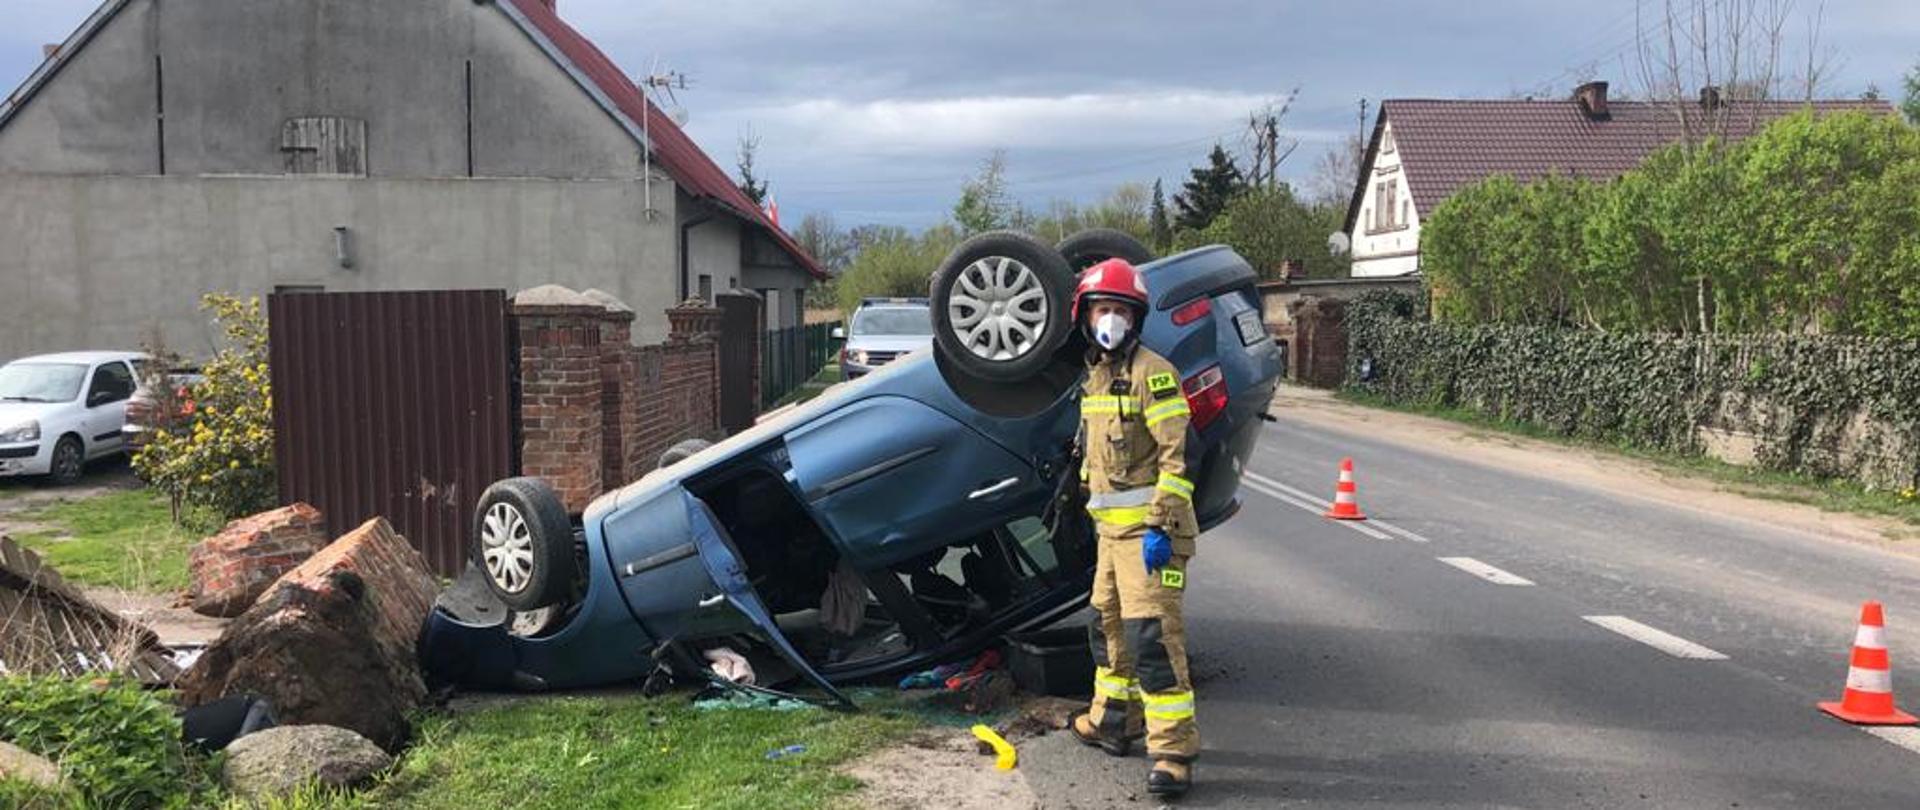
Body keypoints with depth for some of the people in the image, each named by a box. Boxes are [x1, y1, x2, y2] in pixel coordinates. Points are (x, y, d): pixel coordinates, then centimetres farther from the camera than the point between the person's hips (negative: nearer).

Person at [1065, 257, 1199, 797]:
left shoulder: (1150, 373, -13)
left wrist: (1159, 527, -24)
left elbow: (1175, 456, -19)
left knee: (1152, 633, -12)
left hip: (1148, 526, -9)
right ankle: (1112, 719, 35)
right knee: (1109, 623, 19)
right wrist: (1098, 517, 24)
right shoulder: (1096, 375, 15)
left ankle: (1173, 748, -8)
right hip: (1112, 526, 9)